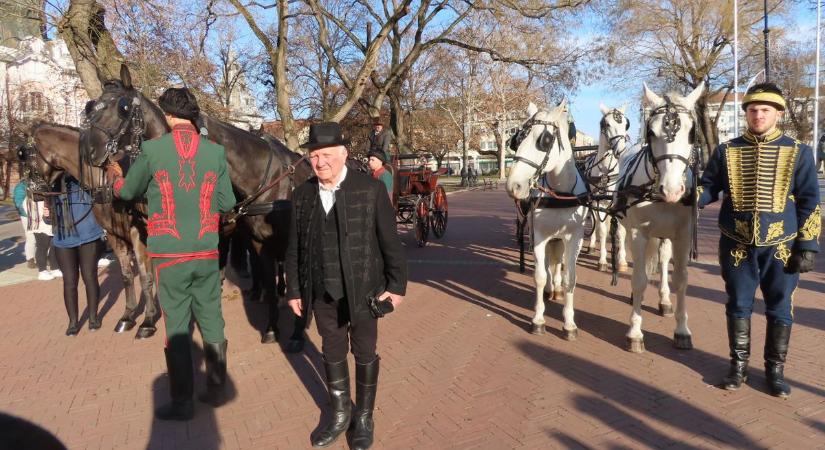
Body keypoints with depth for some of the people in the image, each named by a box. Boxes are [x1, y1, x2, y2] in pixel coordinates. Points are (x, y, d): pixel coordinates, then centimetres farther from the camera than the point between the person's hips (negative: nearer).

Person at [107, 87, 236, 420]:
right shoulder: (216, 152, -3)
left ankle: (182, 403, 18)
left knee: (177, 328, 8)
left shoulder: (152, 150, -7)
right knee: (212, 323, 13)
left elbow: (127, 192, 10)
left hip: (169, 255, -2)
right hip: (207, 254, 2)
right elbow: (227, 203, 3)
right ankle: (216, 390, 25)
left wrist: (114, 176, 32)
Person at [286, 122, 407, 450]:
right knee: (332, 353, 17)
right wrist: (294, 290, 7)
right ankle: (340, 413, 38)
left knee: (364, 353, 12)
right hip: (322, 294, 3)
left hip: (363, 290, -3)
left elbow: (390, 242, -6)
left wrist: (397, 284, -7)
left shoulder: (371, 190, -10)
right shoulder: (302, 196, 0)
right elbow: (294, 249, 6)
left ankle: (363, 418, 33)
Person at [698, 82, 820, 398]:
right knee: (738, 307, 10)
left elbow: (809, 202, 0)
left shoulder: (798, 152, 0)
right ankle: (739, 364, 26)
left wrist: (807, 246, -5)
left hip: (781, 246, 0)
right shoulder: (726, 150, 2)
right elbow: (708, 188, 6)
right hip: (736, 245, 1)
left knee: (779, 310, 10)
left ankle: (775, 369, 26)